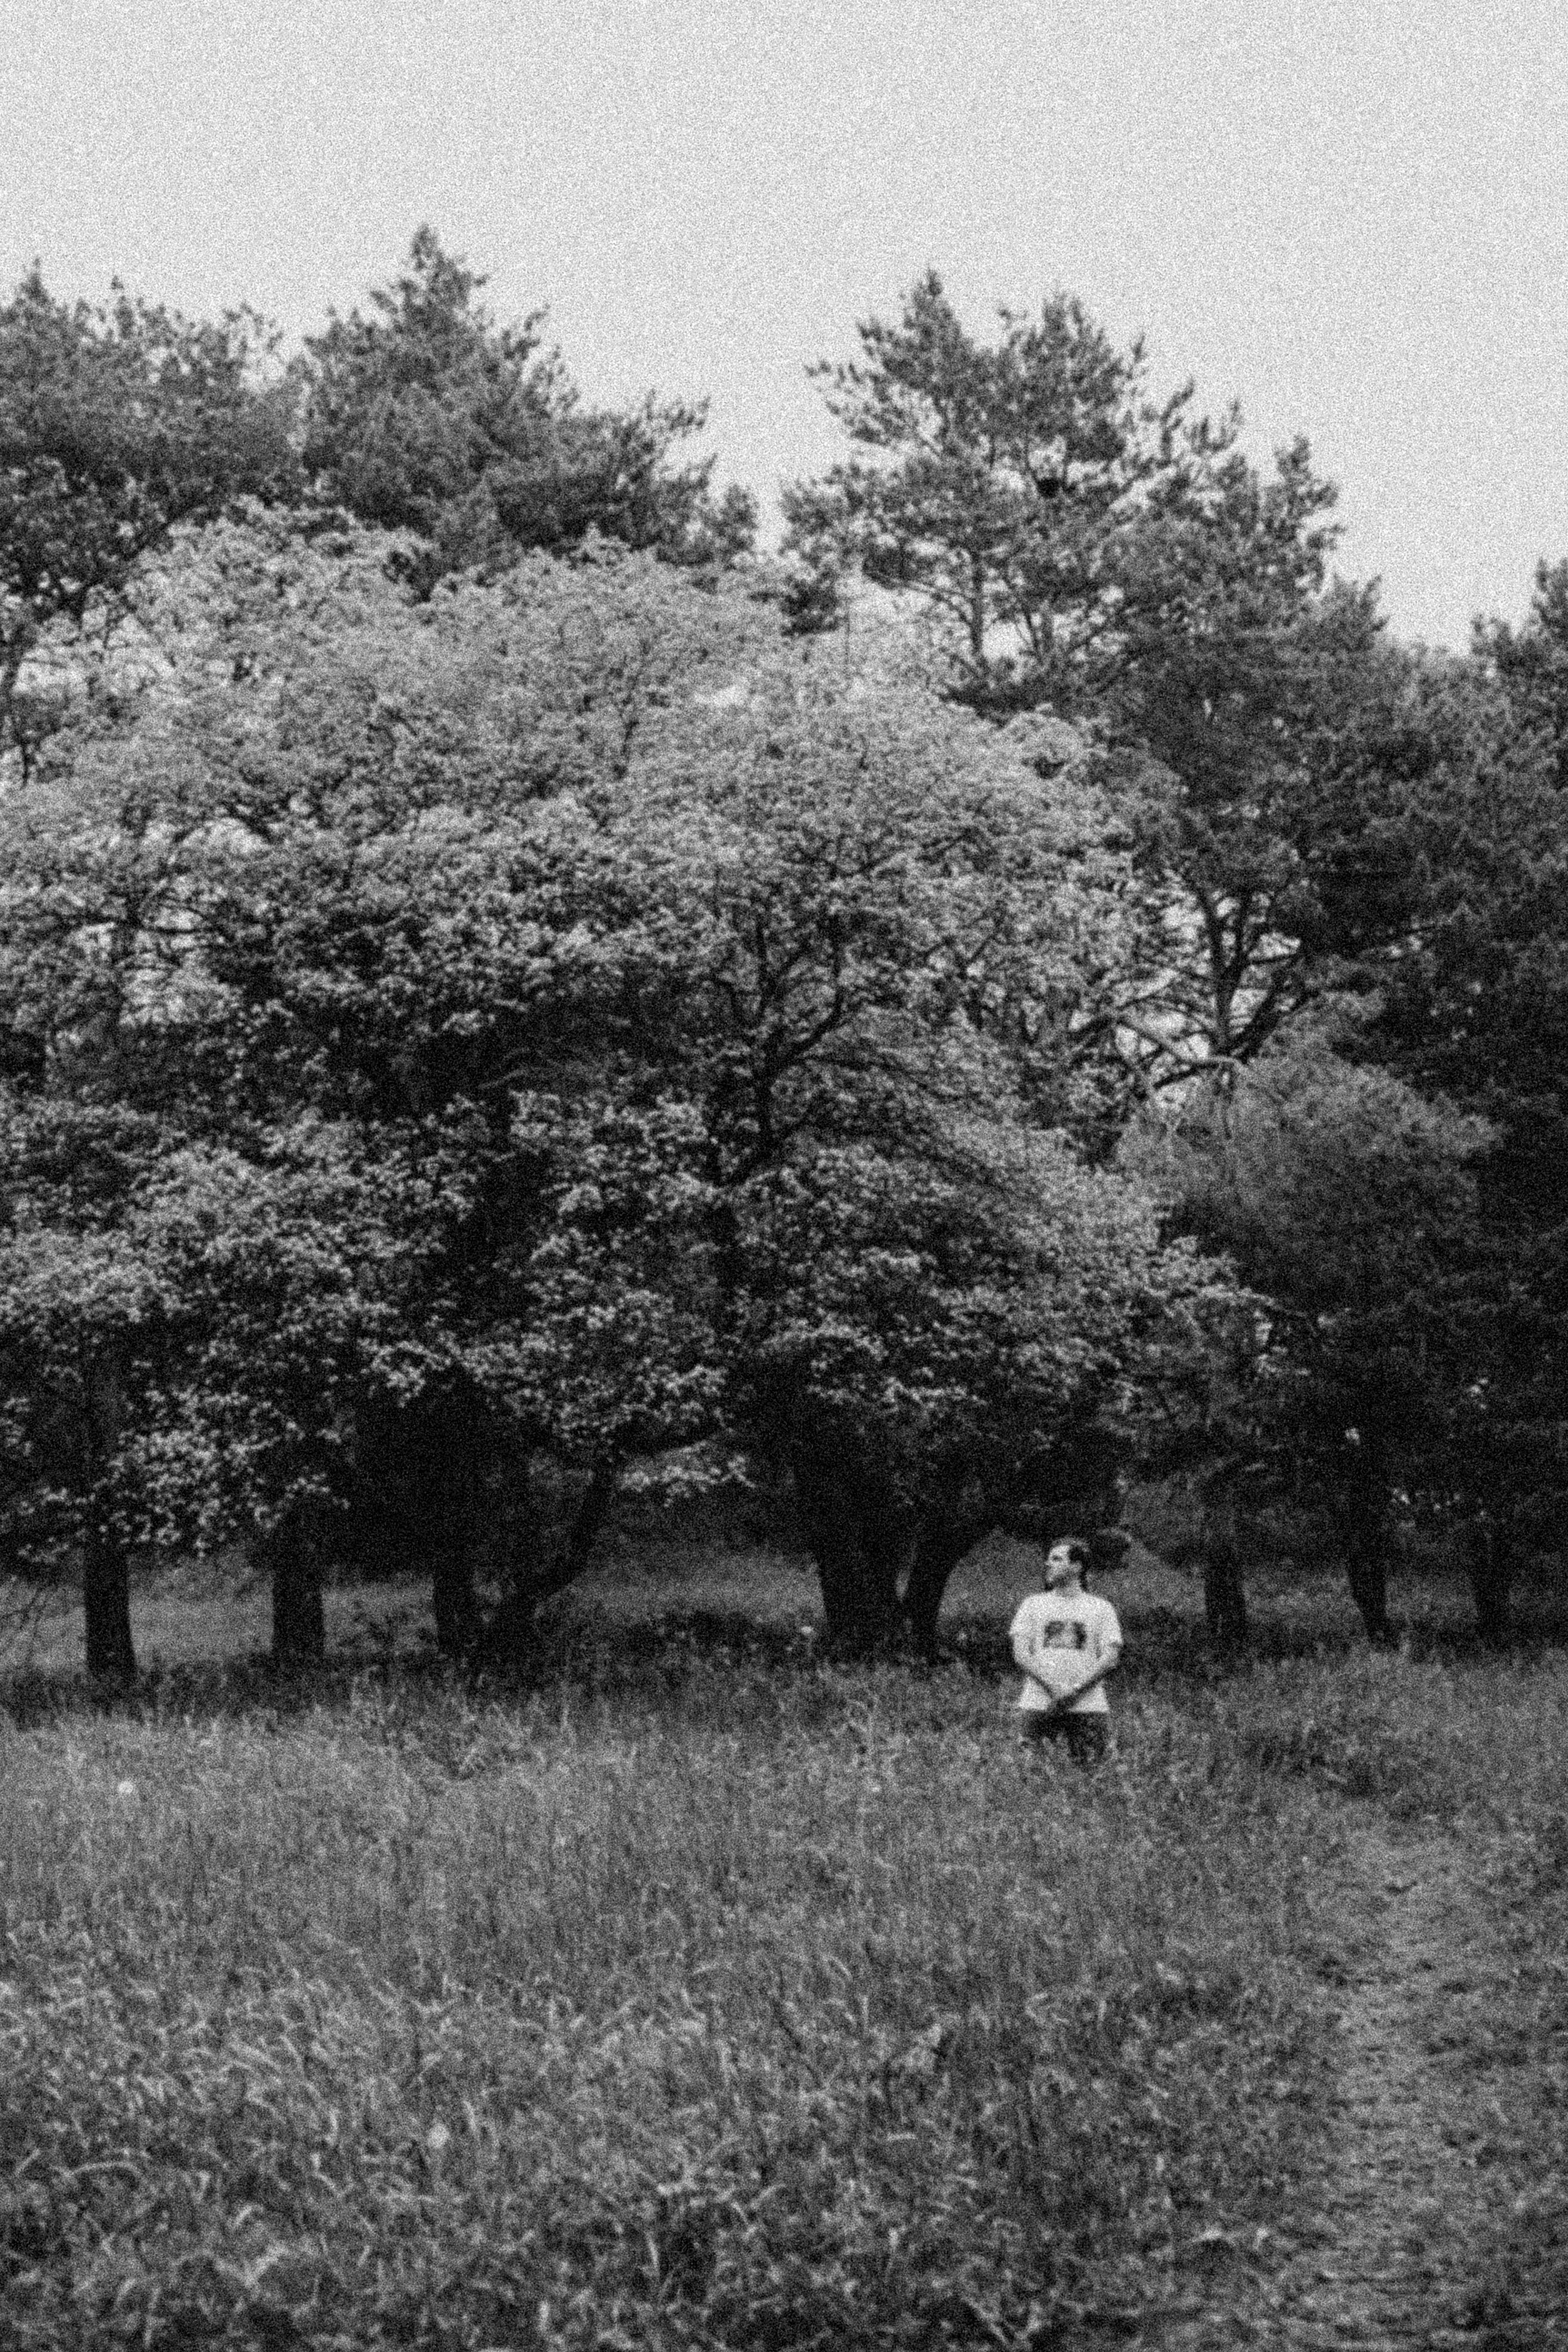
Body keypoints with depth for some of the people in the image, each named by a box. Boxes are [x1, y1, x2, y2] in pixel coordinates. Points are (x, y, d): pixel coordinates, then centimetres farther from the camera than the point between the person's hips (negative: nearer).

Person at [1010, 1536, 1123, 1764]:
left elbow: (1111, 1657, 2)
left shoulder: (1101, 1608, 11)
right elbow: (1020, 1653, 5)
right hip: (1038, 1704, 1)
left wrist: (1076, 1690, -12)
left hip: (1088, 1705, -1)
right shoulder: (1033, 1604, 15)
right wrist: (1052, 1688, -11)